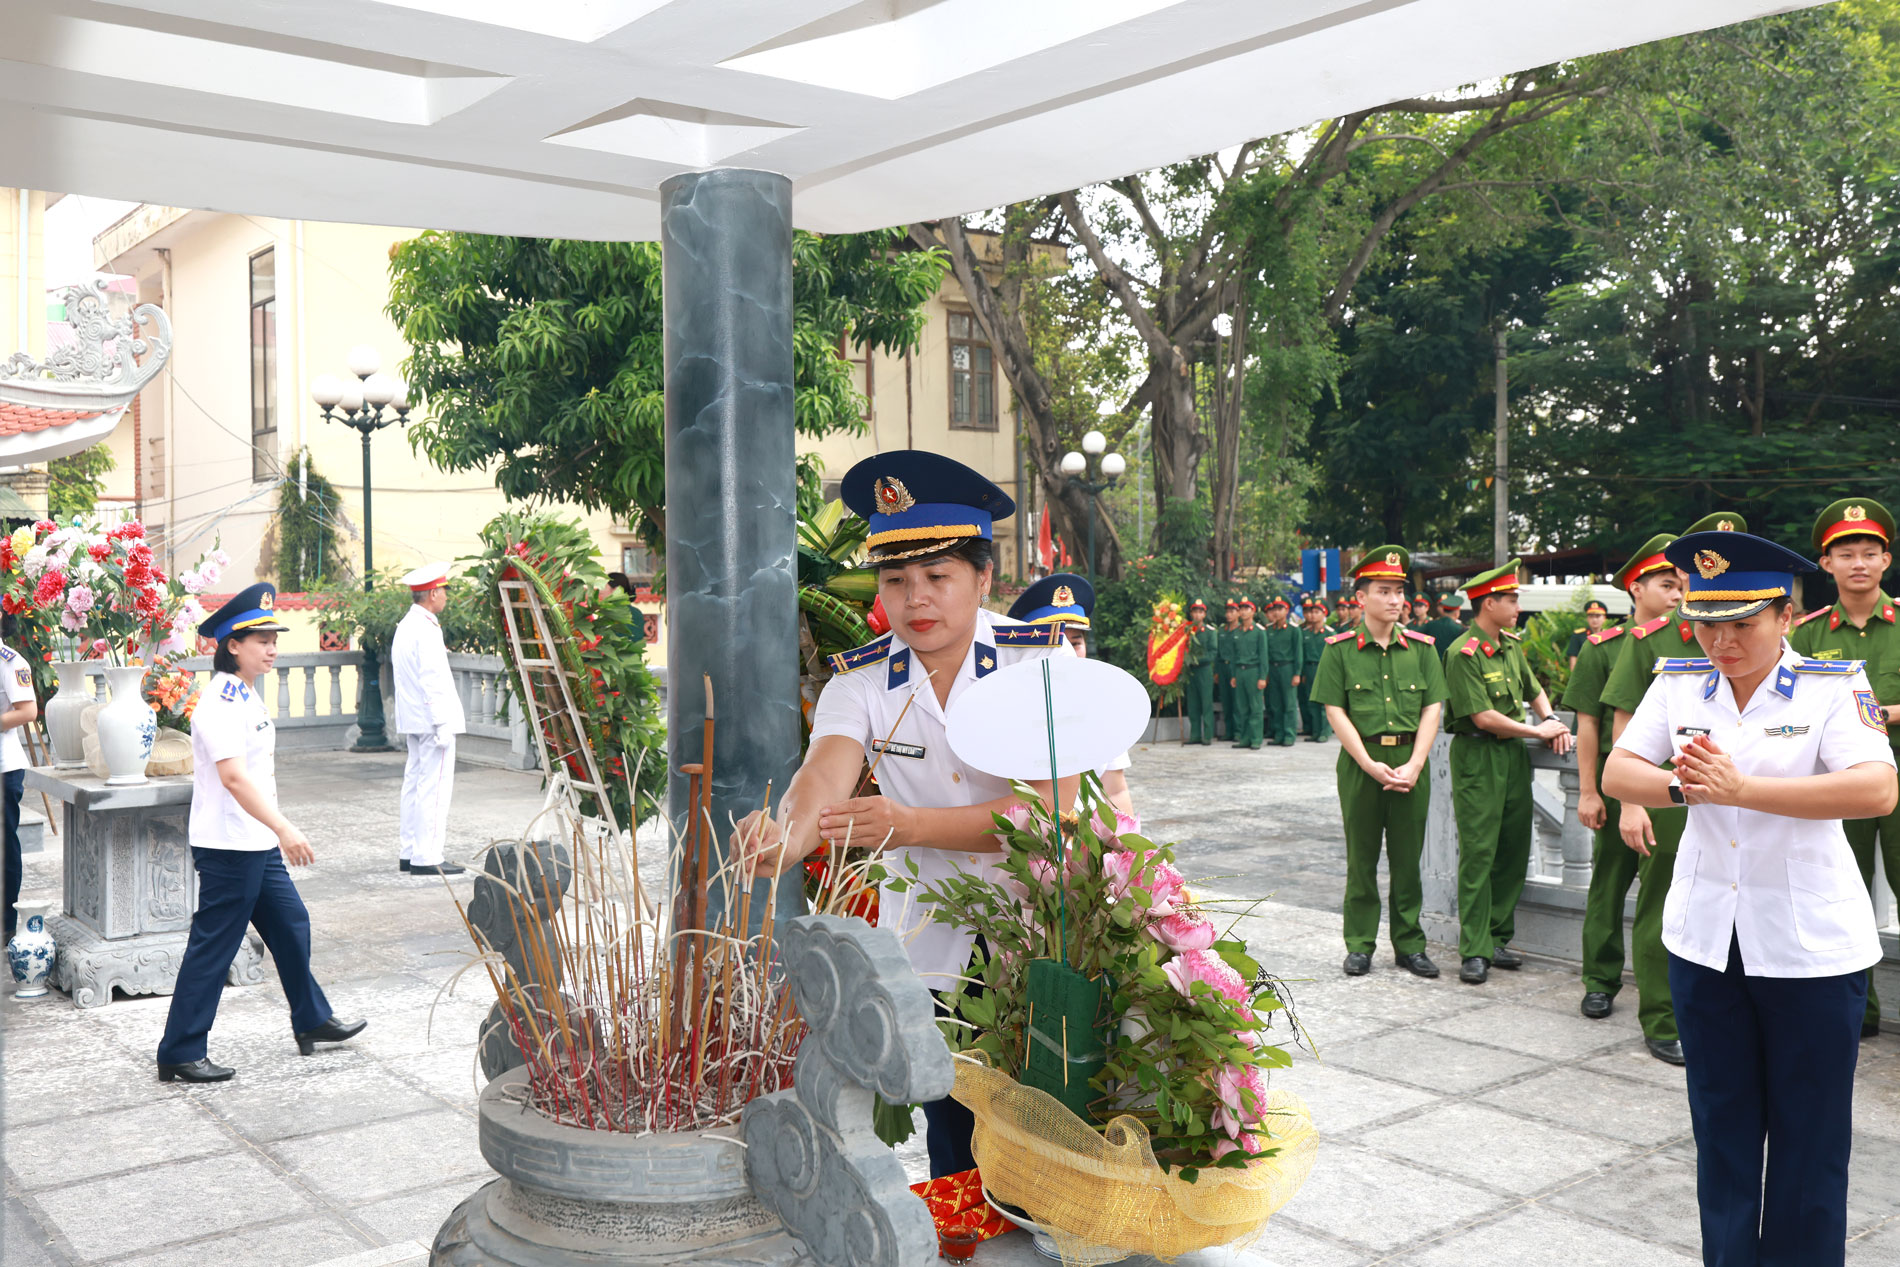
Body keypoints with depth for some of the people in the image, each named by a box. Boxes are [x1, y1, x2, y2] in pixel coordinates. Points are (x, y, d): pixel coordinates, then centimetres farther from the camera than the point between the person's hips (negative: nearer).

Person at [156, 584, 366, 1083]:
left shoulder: (249, 696, 11)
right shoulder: (220, 703, -19)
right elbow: (233, 778, -28)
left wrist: (277, 829, 22)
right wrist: (284, 829, -33)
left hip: (258, 842, 10)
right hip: (227, 847, -10)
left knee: (291, 925, 18)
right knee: (212, 947, -2)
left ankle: (313, 1022, 32)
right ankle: (179, 1055, 7)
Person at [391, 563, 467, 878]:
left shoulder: (405, 626, 15)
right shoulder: (427, 630, -16)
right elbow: (433, 682, -21)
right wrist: (442, 725, -19)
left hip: (413, 721, 10)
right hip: (432, 720, -10)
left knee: (415, 783, 13)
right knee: (434, 787, -7)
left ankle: (410, 853, 19)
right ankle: (427, 857, -6)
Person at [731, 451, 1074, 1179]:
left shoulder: (1040, 659, -10)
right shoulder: (860, 681, -5)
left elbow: (1052, 807, -19)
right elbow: (825, 776, -23)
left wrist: (912, 826, -30)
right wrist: (784, 838, -47)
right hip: (929, 950, 2)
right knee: (957, 1155, 12)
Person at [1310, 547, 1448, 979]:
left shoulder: (1421, 647, 6)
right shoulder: (1340, 649, -1)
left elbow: (1432, 708, 3)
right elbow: (1336, 712, -4)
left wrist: (1414, 765, -8)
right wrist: (1369, 764, -12)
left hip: (1411, 761, 2)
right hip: (1360, 761, -2)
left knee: (1408, 857, 7)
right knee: (1361, 857, 6)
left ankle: (1410, 944, 19)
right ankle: (1360, 944, 16)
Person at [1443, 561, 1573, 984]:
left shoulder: (1511, 644, 11)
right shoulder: (1462, 654, -14)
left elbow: (1534, 690, 26)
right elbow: (1483, 717, -19)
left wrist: (1552, 719, 6)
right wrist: (1539, 732, -10)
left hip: (1513, 754, 8)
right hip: (1478, 757, -8)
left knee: (1515, 850, 9)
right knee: (1478, 854, -6)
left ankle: (1497, 938, 19)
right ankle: (1474, 951, -2)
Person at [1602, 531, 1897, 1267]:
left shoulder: (1834, 686, -10)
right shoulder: (1678, 683, 2)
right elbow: (1617, 773, -2)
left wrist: (1739, 787, -31)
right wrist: (1683, 786, -22)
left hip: (1811, 946, -3)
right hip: (1705, 937, 4)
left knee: (1809, 1136, 7)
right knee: (1721, 1125, 14)